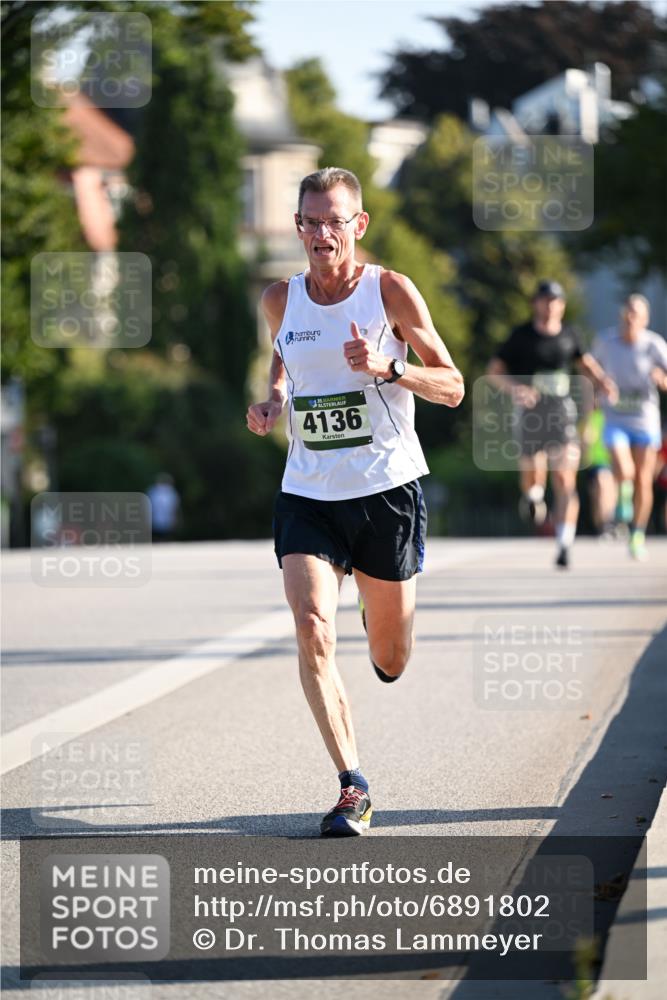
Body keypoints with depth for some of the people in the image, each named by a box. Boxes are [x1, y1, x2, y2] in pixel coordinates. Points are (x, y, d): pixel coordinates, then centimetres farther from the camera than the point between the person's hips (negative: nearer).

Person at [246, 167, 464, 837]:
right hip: (307, 495, 2)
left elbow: (452, 387, -5)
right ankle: (352, 786, -14)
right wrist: (271, 400, 6)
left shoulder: (390, 291, -7)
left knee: (390, 664, 9)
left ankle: (382, 619, 47)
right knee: (312, 630, -21)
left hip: (387, 488, -2)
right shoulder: (280, 301, 3)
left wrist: (387, 367, -22)